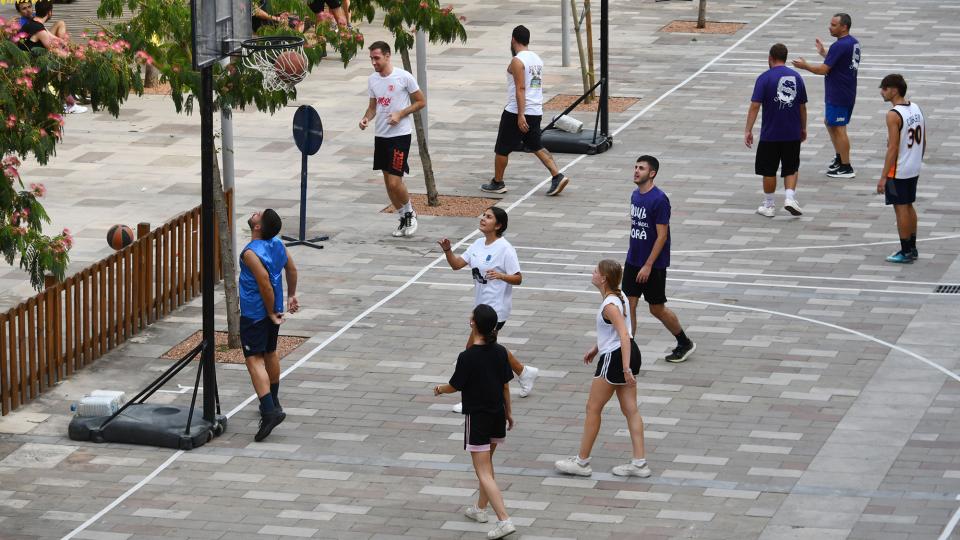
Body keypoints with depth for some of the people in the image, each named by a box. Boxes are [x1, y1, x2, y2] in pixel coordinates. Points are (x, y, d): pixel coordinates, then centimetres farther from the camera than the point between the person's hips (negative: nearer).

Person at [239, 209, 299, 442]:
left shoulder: (251, 253, -24)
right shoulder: (278, 245, 1)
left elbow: (265, 284, -28)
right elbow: (292, 269, 14)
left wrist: (270, 312, -16)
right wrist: (291, 295, 26)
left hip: (254, 315, -8)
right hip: (274, 309, 8)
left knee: (254, 360, -9)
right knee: (270, 354, 23)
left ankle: (269, 411, -22)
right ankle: (273, 403, 38)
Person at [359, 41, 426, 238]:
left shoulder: (403, 77, -11)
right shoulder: (372, 80, 6)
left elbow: (421, 102, -4)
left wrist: (400, 114, -16)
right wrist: (366, 118, -5)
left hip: (400, 135, -6)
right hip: (380, 135, 6)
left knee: (395, 182, -11)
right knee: (388, 182, 9)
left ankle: (410, 213, 14)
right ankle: (404, 219, 24)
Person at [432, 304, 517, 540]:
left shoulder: (467, 357, -20)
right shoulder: (500, 352, -4)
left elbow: (454, 386, -8)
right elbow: (505, 385, 5)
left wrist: (439, 389, 14)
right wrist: (508, 413, 17)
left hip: (477, 418, -6)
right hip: (498, 416, 6)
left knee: (483, 473, -4)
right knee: (487, 463, 25)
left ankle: (504, 520, -15)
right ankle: (481, 508, 39)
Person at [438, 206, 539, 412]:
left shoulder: (504, 249, -16)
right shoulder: (479, 244, 7)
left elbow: (517, 279, -15)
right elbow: (456, 264, 7)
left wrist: (500, 275, -33)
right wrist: (448, 250, -12)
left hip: (496, 308, -9)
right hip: (482, 304, 9)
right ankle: (524, 373, 38)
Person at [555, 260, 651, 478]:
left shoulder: (610, 305, -22)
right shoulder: (619, 296, 8)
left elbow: (624, 336, -29)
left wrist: (626, 368, -33)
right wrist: (596, 348, 29)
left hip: (614, 359, -10)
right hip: (629, 354, 10)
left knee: (593, 408, 3)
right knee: (630, 409, 10)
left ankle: (582, 461, 13)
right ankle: (639, 463, 11)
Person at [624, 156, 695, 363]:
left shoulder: (659, 199, -19)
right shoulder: (635, 195, 6)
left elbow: (662, 236, -19)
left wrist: (648, 266, -21)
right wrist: (633, 257, 17)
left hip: (653, 265, -7)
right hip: (633, 261, 7)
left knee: (657, 309, 6)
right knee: (628, 305, 2)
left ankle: (685, 343, 26)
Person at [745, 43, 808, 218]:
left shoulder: (765, 78, -9)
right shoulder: (796, 77, 3)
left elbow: (755, 105, -14)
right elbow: (802, 106, 10)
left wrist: (748, 130, -12)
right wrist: (803, 128, 22)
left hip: (770, 134, -3)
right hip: (793, 134, 3)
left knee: (769, 171, 10)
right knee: (791, 168, 16)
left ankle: (768, 206, 17)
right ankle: (790, 198, -3)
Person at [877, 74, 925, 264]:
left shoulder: (893, 115, -20)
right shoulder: (916, 109, 5)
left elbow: (893, 148, -21)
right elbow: (923, 141, 11)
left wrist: (883, 177, -17)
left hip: (898, 171, -8)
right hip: (914, 169, 8)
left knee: (901, 209, 0)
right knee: (909, 207, 18)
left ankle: (906, 252, 5)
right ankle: (912, 248, 25)